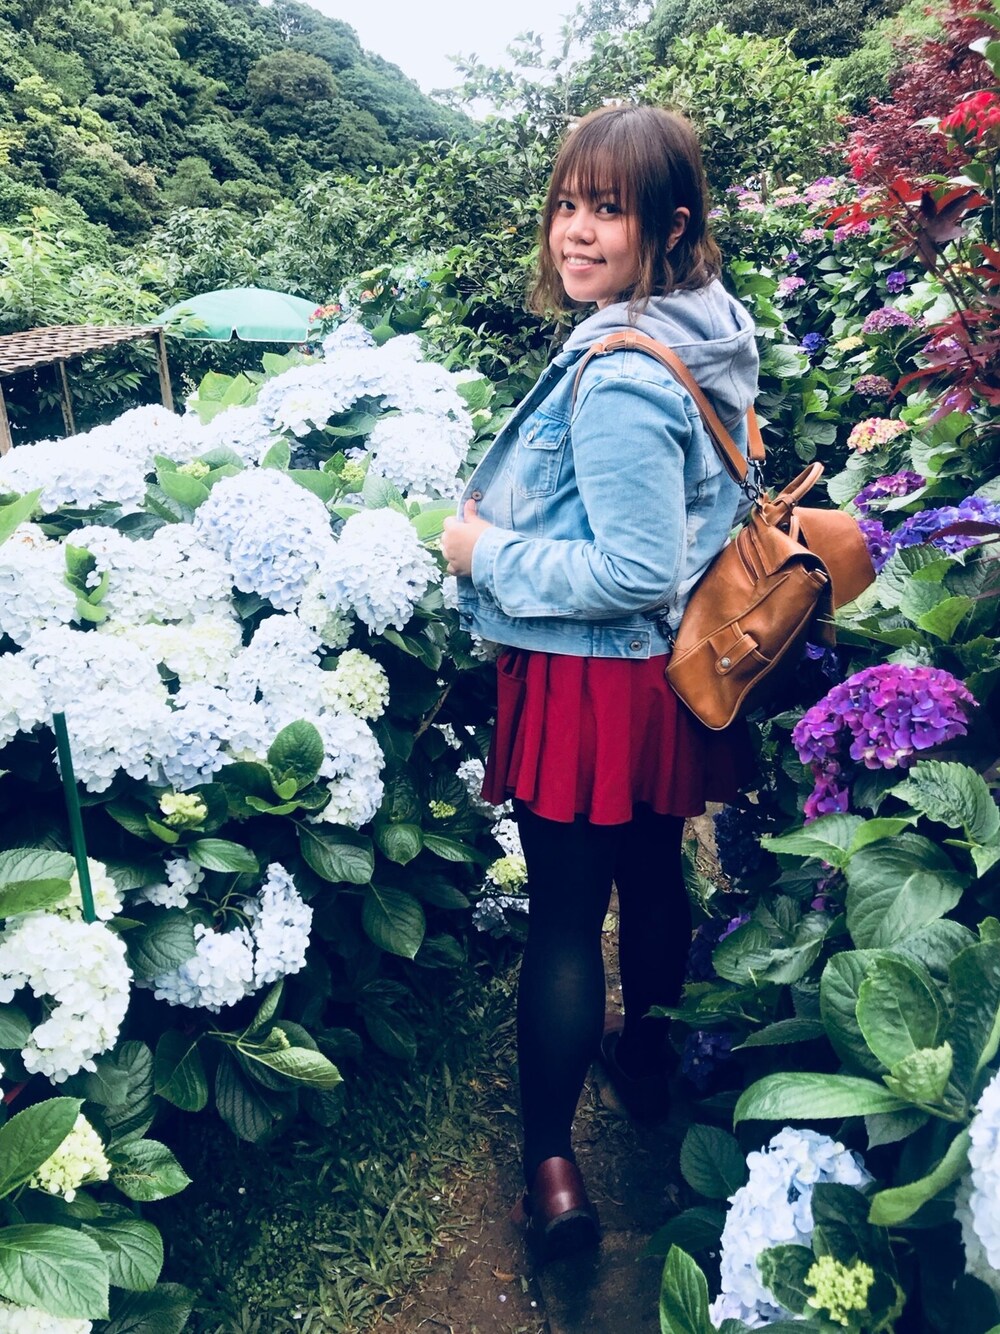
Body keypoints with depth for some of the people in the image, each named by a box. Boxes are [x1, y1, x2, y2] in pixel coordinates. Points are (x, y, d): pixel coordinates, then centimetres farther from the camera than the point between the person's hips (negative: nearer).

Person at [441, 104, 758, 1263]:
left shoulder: (621, 378, -25)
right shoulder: (706, 333, 4)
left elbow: (637, 571, -26)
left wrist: (486, 549, -15)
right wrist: (510, 516, 16)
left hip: (593, 681, -9)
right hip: (669, 669, 9)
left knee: (564, 912, 4)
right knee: (651, 876, 23)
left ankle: (552, 1164, 19)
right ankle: (645, 1054, 47)